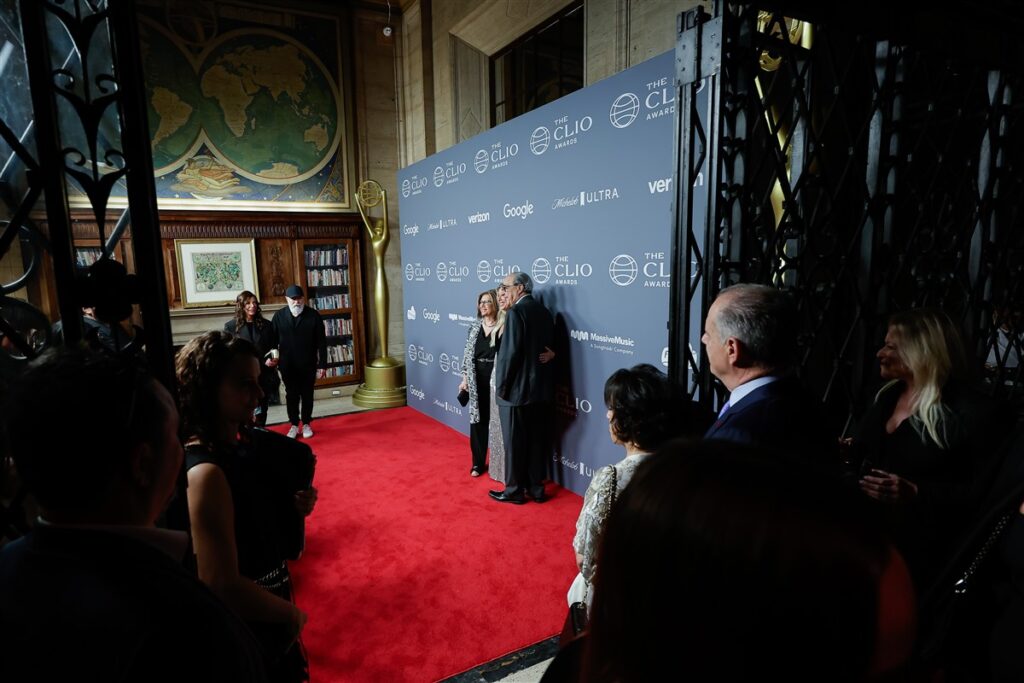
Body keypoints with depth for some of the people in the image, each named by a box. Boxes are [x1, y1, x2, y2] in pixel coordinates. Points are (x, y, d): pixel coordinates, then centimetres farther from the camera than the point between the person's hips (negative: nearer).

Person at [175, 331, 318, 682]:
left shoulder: (237, 444, -3)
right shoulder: (206, 472, -29)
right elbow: (222, 585, -31)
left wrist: (293, 507, -9)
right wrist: (291, 614, -16)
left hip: (262, 606, 8)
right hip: (244, 626, -8)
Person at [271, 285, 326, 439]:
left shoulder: (313, 315, -6)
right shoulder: (279, 316, -1)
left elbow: (321, 342, -5)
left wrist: (322, 364, -7)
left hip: (308, 364, -1)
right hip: (288, 365, 1)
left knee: (307, 395, 10)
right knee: (291, 396, 9)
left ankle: (306, 424, 25)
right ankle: (294, 425, 23)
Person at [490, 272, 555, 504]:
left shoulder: (516, 312, -16)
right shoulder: (544, 311, 8)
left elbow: (509, 353, -18)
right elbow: (550, 348, 11)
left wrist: (500, 386, -9)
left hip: (517, 389, -7)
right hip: (542, 388, 7)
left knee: (514, 443, 6)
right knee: (537, 441, 14)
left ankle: (514, 491, 18)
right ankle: (536, 488, 25)